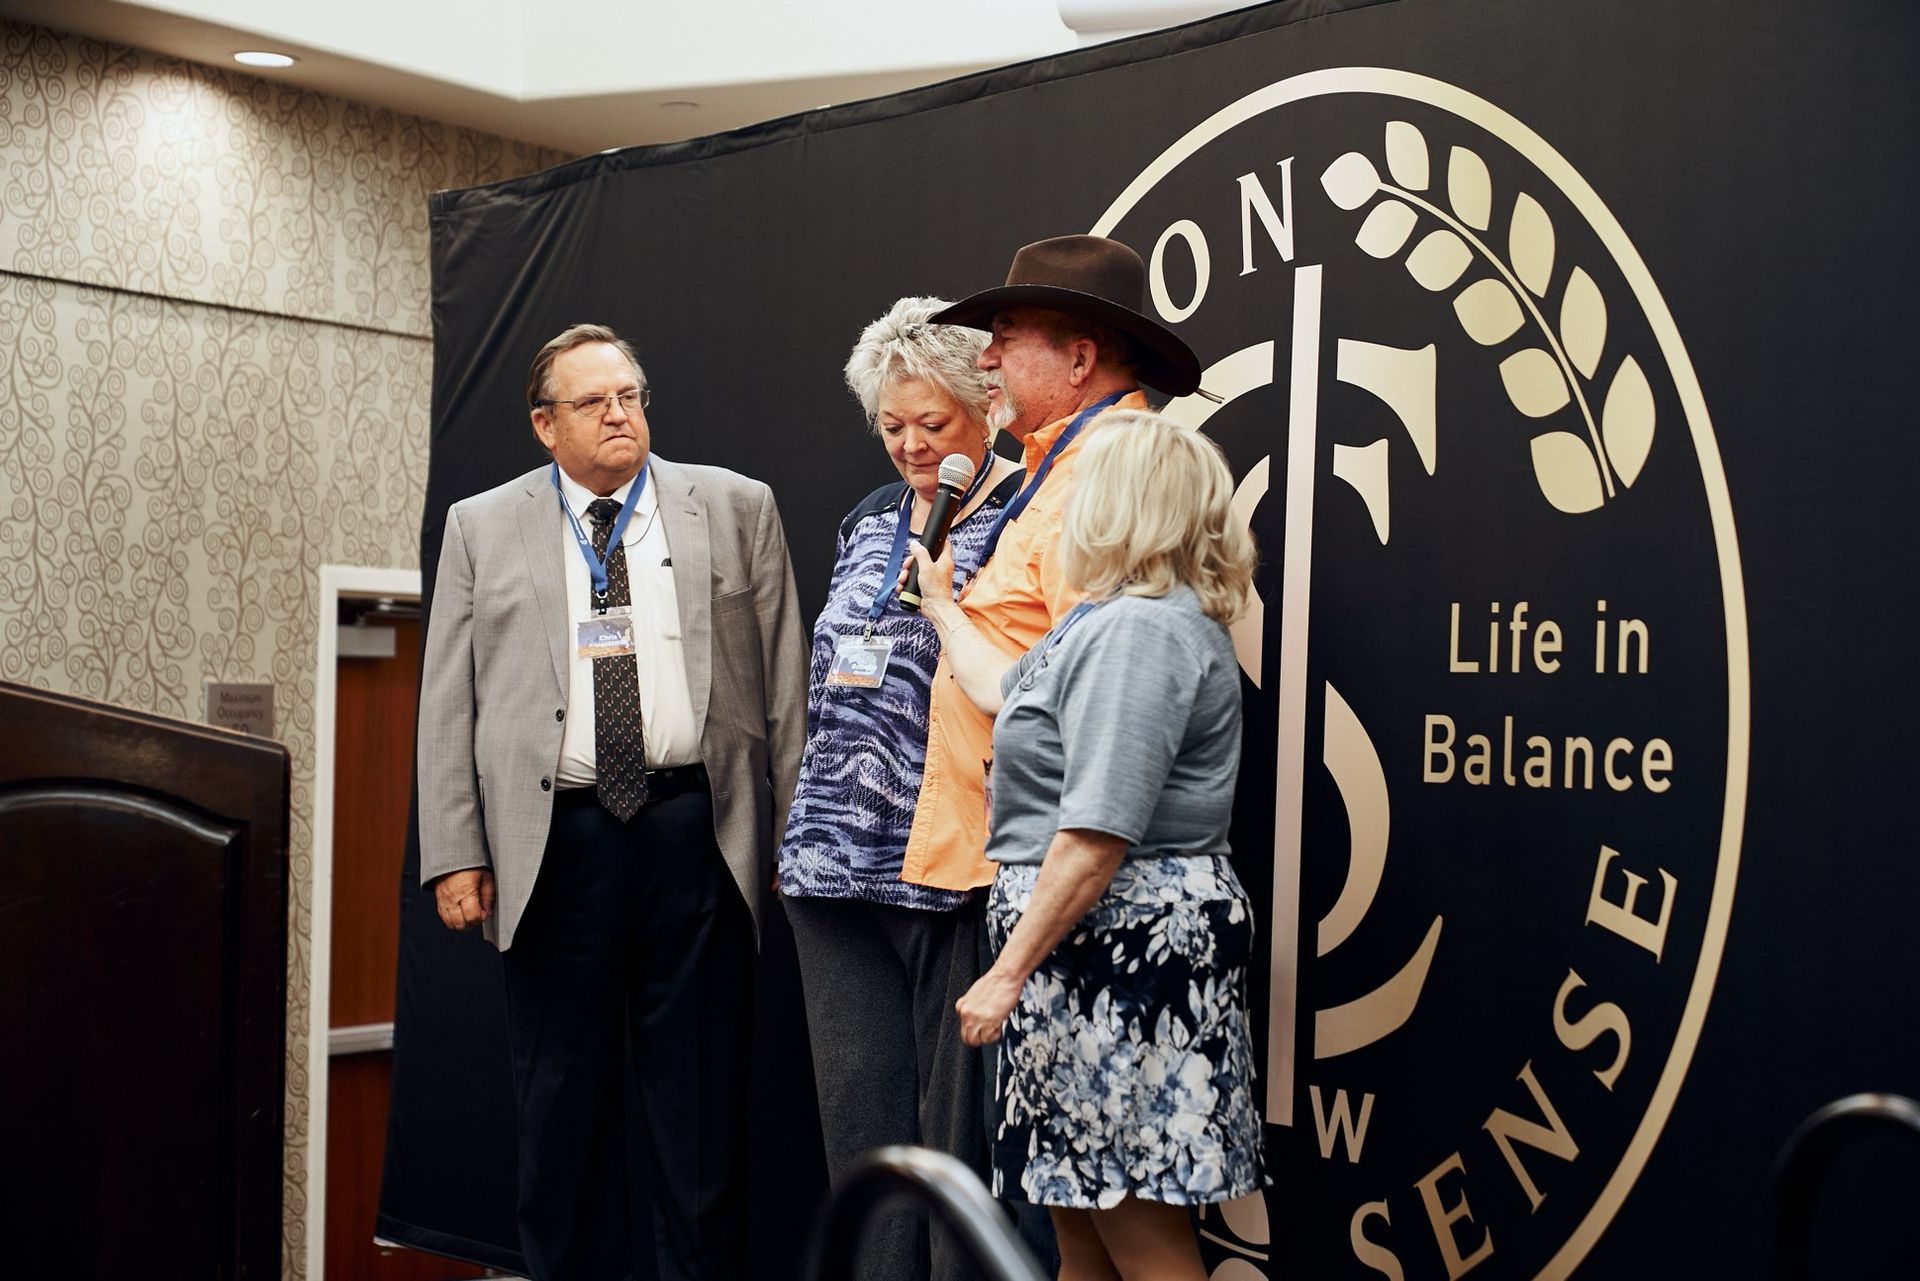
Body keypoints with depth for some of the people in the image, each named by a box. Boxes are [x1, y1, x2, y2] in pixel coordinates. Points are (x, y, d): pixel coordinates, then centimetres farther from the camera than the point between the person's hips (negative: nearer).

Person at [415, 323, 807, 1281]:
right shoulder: (481, 528, 10)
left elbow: (784, 681, 7)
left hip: (696, 833, -1)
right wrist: (456, 854, -3)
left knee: (702, 1096, 4)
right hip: (552, 842, 1)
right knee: (562, 1100, 8)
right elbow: (449, 706, 7)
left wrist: (794, 834, 1)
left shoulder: (735, 509, 8)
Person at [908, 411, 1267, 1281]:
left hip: (1128, 942, -11)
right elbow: (1005, 693, 35)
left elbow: (1097, 837, -24)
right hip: (1092, 947, 11)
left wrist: (1009, 974, -21)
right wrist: (939, 605, 45)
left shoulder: (1140, 629, -18)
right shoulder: (1117, 620, 18)